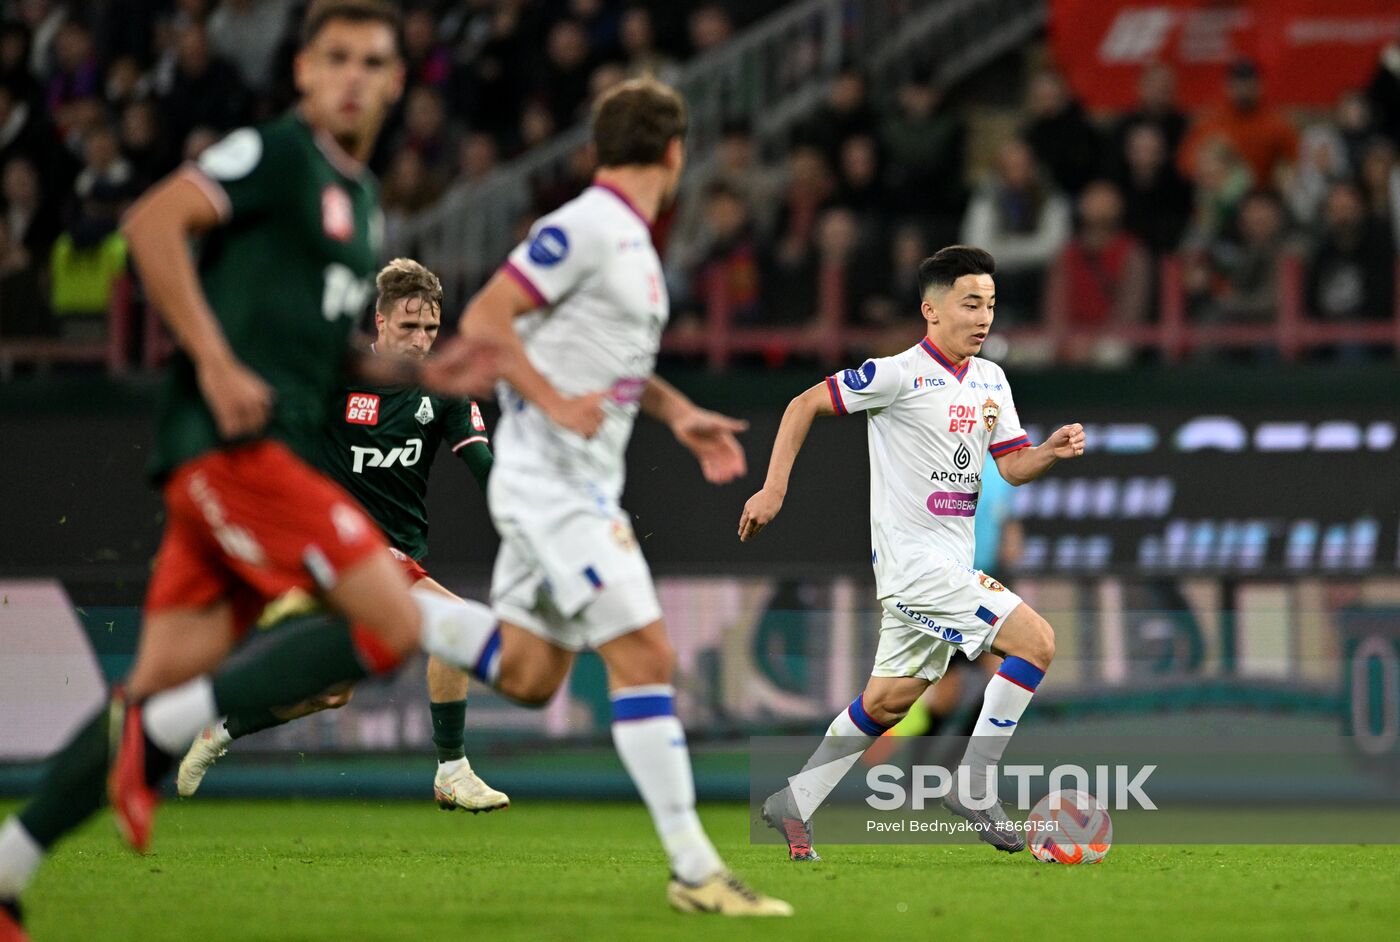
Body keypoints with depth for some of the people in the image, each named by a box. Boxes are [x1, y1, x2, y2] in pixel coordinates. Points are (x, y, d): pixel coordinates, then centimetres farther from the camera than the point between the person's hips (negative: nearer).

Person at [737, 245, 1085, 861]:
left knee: (888, 701, 13)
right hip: (914, 561, -8)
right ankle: (973, 787, -12)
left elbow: (1013, 466, 12)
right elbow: (804, 405, -6)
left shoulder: (991, 381, 11)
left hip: (953, 566, 8)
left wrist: (1054, 451, -10)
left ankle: (794, 804, 23)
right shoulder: (901, 374, -12)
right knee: (1035, 640, -18)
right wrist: (773, 491, -10)